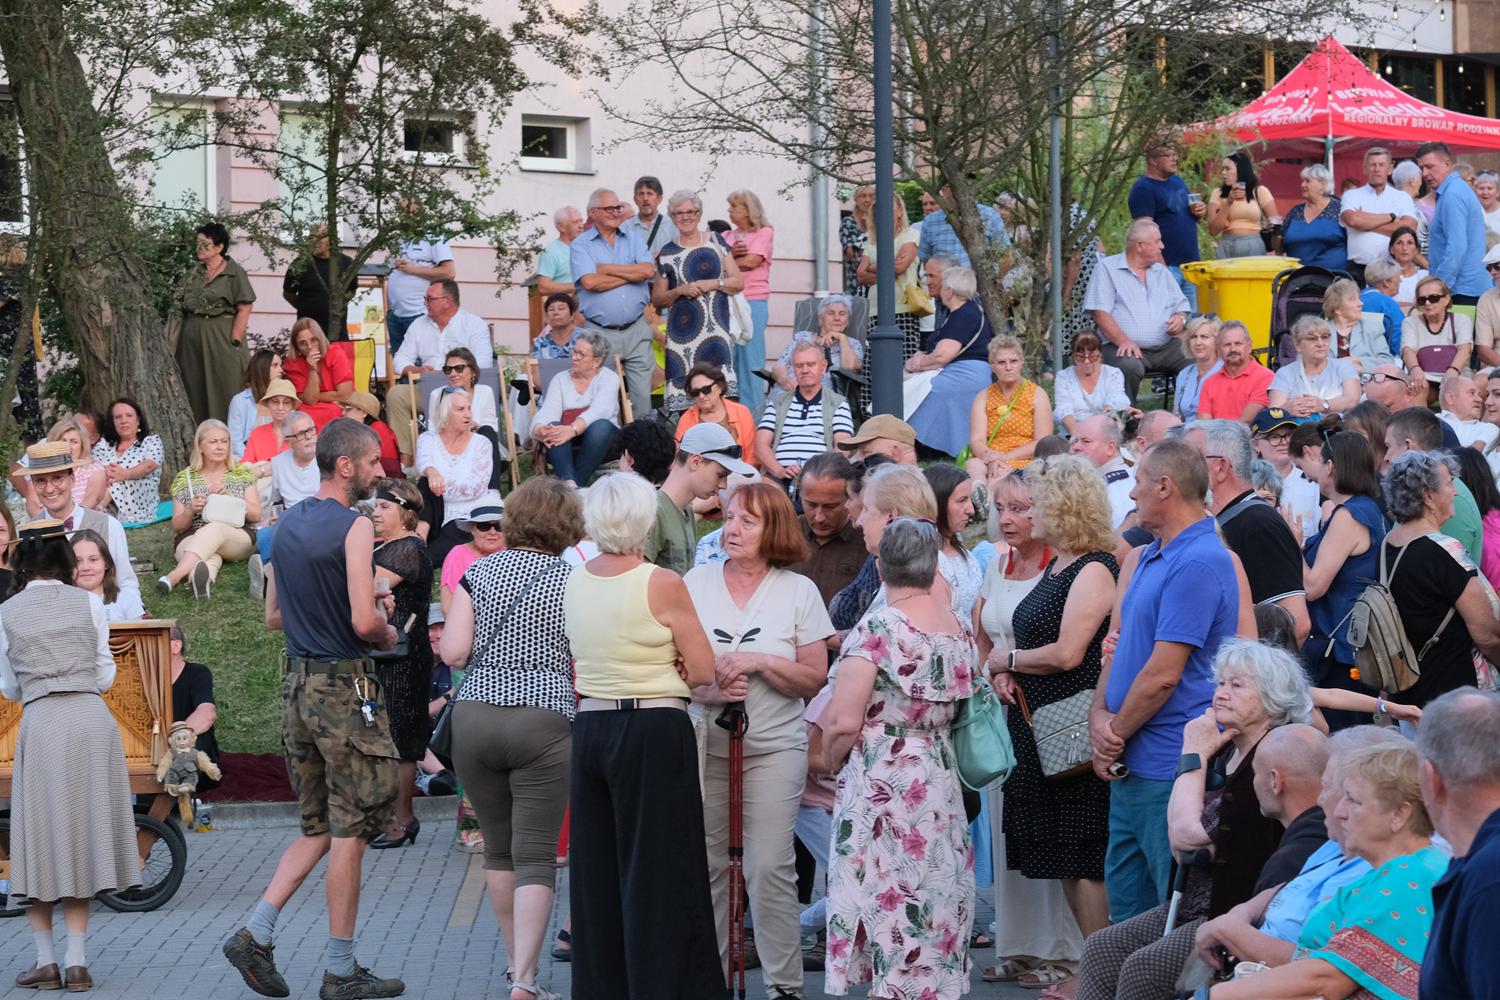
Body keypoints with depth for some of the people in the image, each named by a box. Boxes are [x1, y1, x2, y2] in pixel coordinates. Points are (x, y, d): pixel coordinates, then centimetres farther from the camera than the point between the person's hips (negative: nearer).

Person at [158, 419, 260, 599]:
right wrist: (190, 511, -12)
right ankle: (204, 577, -73)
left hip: (238, 539, -1)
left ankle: (174, 576, -60)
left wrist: (230, 497, -13)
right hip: (192, 540, 1)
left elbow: (255, 514, 3)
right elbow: (176, 527, 10)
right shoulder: (185, 478, 11)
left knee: (215, 528, -38)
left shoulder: (241, 472, 11)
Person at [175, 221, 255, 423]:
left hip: (221, 338, -6)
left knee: (223, 391, -3)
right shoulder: (194, 274, 13)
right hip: (192, 338, 6)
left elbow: (244, 309, -10)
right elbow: (179, 306, 16)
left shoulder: (234, 273, -5)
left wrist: (235, 342, -15)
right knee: (195, 390, 7)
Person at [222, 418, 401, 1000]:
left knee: (317, 829, 16)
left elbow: (274, 616, 18)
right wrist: (388, 635, -1)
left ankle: (255, 934, 5)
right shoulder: (353, 527, -14)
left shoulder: (287, 525, 11)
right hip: (345, 687, -8)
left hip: (298, 684, 8)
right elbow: (364, 621, -21)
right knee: (349, 830, 0)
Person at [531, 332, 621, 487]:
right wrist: (539, 430, -32)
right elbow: (547, 412, -6)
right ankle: (570, 483, -52)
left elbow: (599, 411, -18)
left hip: (599, 443, -2)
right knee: (553, 426, -30)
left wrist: (572, 430, -37)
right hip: (566, 447, 2)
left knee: (601, 426, -34)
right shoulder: (560, 379, 10)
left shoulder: (609, 378, 1)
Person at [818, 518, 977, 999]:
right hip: (940, 780, 7)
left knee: (888, 903, -2)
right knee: (935, 900, 12)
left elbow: (844, 721, -17)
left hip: (880, 786, -7)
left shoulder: (876, 628, -14)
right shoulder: (960, 628, 7)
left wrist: (831, 761, 0)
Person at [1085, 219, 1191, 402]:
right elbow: (1100, 313, -4)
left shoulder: (1161, 271, 24)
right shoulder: (1107, 269, 6)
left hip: (1166, 347, 5)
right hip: (1127, 347, -5)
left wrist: (1180, 318, -1)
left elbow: (1182, 305, 25)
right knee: (1129, 367, -38)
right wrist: (1123, 340, -19)